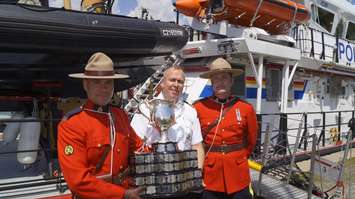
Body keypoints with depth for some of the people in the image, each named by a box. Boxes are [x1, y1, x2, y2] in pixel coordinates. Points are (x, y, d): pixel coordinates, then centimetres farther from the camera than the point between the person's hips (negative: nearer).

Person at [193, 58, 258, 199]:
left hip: (238, 174, 1)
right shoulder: (199, 108, -6)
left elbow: (252, 140, 11)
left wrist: (238, 159, 12)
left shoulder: (246, 108, -2)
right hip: (210, 174, -1)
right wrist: (206, 159, 7)